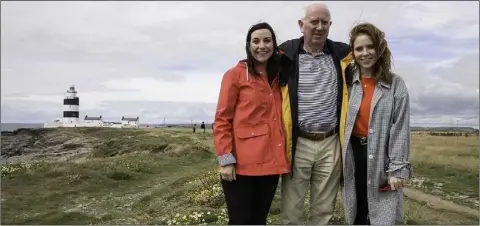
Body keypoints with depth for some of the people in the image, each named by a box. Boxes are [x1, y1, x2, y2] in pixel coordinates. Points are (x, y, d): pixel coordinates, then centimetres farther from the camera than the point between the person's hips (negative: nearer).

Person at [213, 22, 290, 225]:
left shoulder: (279, 76, 13)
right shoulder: (235, 74, -3)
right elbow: (222, 120, -6)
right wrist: (225, 158, -12)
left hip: (270, 163, 5)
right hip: (241, 164, -5)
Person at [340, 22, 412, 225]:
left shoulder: (395, 84, -3)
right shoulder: (347, 81, 2)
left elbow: (401, 128, -6)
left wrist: (397, 168, -10)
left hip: (381, 157, -2)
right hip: (353, 154, 2)